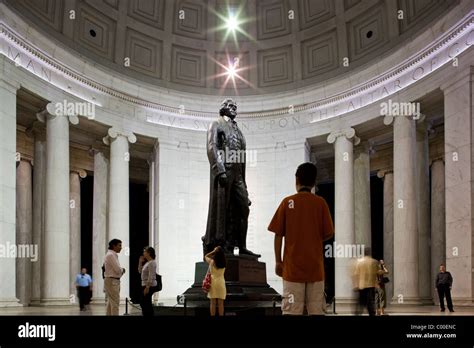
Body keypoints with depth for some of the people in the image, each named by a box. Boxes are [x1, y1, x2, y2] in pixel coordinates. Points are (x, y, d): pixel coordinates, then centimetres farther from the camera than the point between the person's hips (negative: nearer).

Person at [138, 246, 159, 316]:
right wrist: (140, 262, 12)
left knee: (145, 304, -7)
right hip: (145, 285, 10)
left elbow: (151, 276, -21)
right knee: (143, 303, 13)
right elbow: (140, 271, 24)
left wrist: (147, 287, -24)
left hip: (149, 286, -10)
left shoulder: (151, 263, -15)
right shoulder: (147, 262, 14)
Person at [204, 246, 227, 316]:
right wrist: (219, 250, 13)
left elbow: (205, 256, 14)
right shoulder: (223, 263, 0)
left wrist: (213, 251, 8)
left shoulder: (211, 262, -5)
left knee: (213, 303, 1)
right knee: (220, 303, 3)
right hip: (221, 283, 1)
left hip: (213, 282, -1)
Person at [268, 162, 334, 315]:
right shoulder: (321, 203, 1)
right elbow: (329, 234, 0)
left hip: (293, 265, -1)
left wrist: (278, 261, 6)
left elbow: (278, 235, -1)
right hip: (315, 266, 1)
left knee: (291, 310, -2)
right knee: (317, 310, 3)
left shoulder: (287, 202, 0)